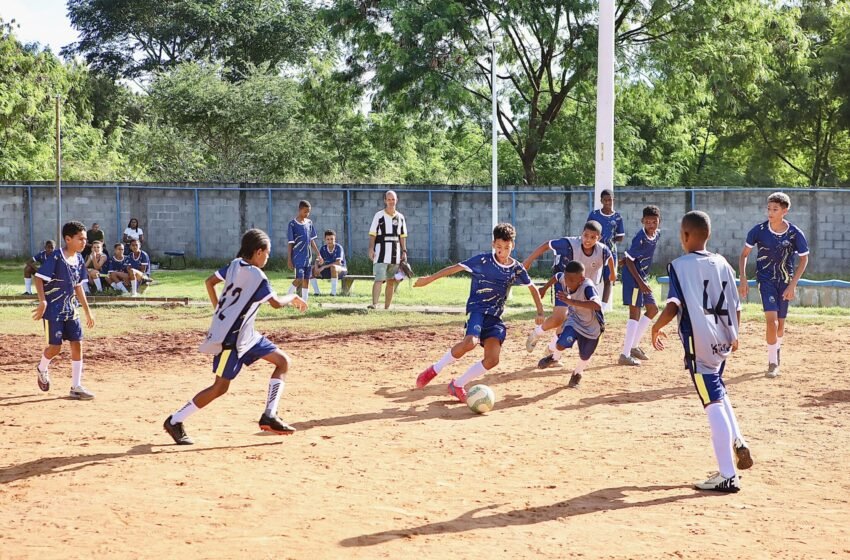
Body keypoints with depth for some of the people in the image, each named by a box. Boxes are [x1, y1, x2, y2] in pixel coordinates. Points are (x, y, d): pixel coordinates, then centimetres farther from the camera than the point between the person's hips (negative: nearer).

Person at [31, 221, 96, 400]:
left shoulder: (79, 259, 7)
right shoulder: (56, 257, -14)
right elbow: (39, 278, -15)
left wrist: (87, 311, 16)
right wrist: (42, 301, -27)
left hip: (71, 309, 7)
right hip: (53, 310, -7)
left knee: (77, 344, 0)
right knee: (55, 347, -4)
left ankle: (76, 387, 6)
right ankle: (42, 369, 30)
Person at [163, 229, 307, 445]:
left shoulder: (235, 265, 7)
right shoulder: (256, 275, -16)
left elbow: (210, 281, 14)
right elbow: (276, 303, -16)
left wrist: (218, 310, 21)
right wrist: (293, 298, 3)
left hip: (245, 335, 10)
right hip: (231, 337, -10)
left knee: (283, 361, 5)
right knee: (220, 386, -5)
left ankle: (269, 417, 0)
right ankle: (175, 421, 6)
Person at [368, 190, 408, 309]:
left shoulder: (400, 217, 11)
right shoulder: (379, 215, 0)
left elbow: (402, 236, 14)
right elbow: (372, 234, -3)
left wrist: (404, 251, 8)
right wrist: (371, 249, -13)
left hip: (395, 254, 5)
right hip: (381, 253, -4)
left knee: (391, 282, 8)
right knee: (379, 279, -16)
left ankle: (386, 307, 15)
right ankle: (374, 304, -25)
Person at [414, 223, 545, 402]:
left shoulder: (517, 269, 4)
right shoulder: (483, 260, -7)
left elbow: (533, 288, 17)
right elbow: (457, 267, -7)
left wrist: (540, 312, 11)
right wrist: (430, 278, -12)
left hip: (495, 317, 5)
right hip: (477, 308, -5)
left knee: (492, 360, -9)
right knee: (470, 342, -34)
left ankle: (458, 385, 9)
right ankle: (435, 370, -14)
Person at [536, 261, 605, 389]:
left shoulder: (587, 287, -40)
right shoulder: (563, 278, -23)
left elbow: (597, 305, -58)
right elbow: (557, 277, 3)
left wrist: (571, 301, -61)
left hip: (591, 327, -3)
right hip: (574, 320, 3)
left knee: (585, 357, 10)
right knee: (560, 345, -18)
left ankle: (577, 374, 44)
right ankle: (555, 357, 19)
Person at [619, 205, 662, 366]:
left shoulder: (657, 234, 4)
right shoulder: (640, 238, -21)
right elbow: (629, 260, -20)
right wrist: (640, 282, -23)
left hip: (643, 277, 9)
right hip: (633, 277, -9)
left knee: (652, 309, 15)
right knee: (635, 313, -12)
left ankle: (633, 345, 21)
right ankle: (625, 355, -13)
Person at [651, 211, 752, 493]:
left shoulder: (680, 265, -8)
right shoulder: (722, 264, 9)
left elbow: (674, 305, -20)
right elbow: (735, 307, 11)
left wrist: (656, 327, -4)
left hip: (699, 342, -7)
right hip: (723, 341, 7)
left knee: (714, 404, -7)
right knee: (718, 392, 31)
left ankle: (728, 476, -6)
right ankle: (737, 443, 26)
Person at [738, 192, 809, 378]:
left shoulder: (795, 234, -16)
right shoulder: (759, 230, -15)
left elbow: (804, 259, -3)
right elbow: (744, 254, -3)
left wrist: (792, 285, -10)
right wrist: (743, 279, -13)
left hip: (785, 282, 1)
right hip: (766, 279, -1)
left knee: (780, 324, 8)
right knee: (771, 320, -17)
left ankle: (776, 349, 41)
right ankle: (773, 363, -5)